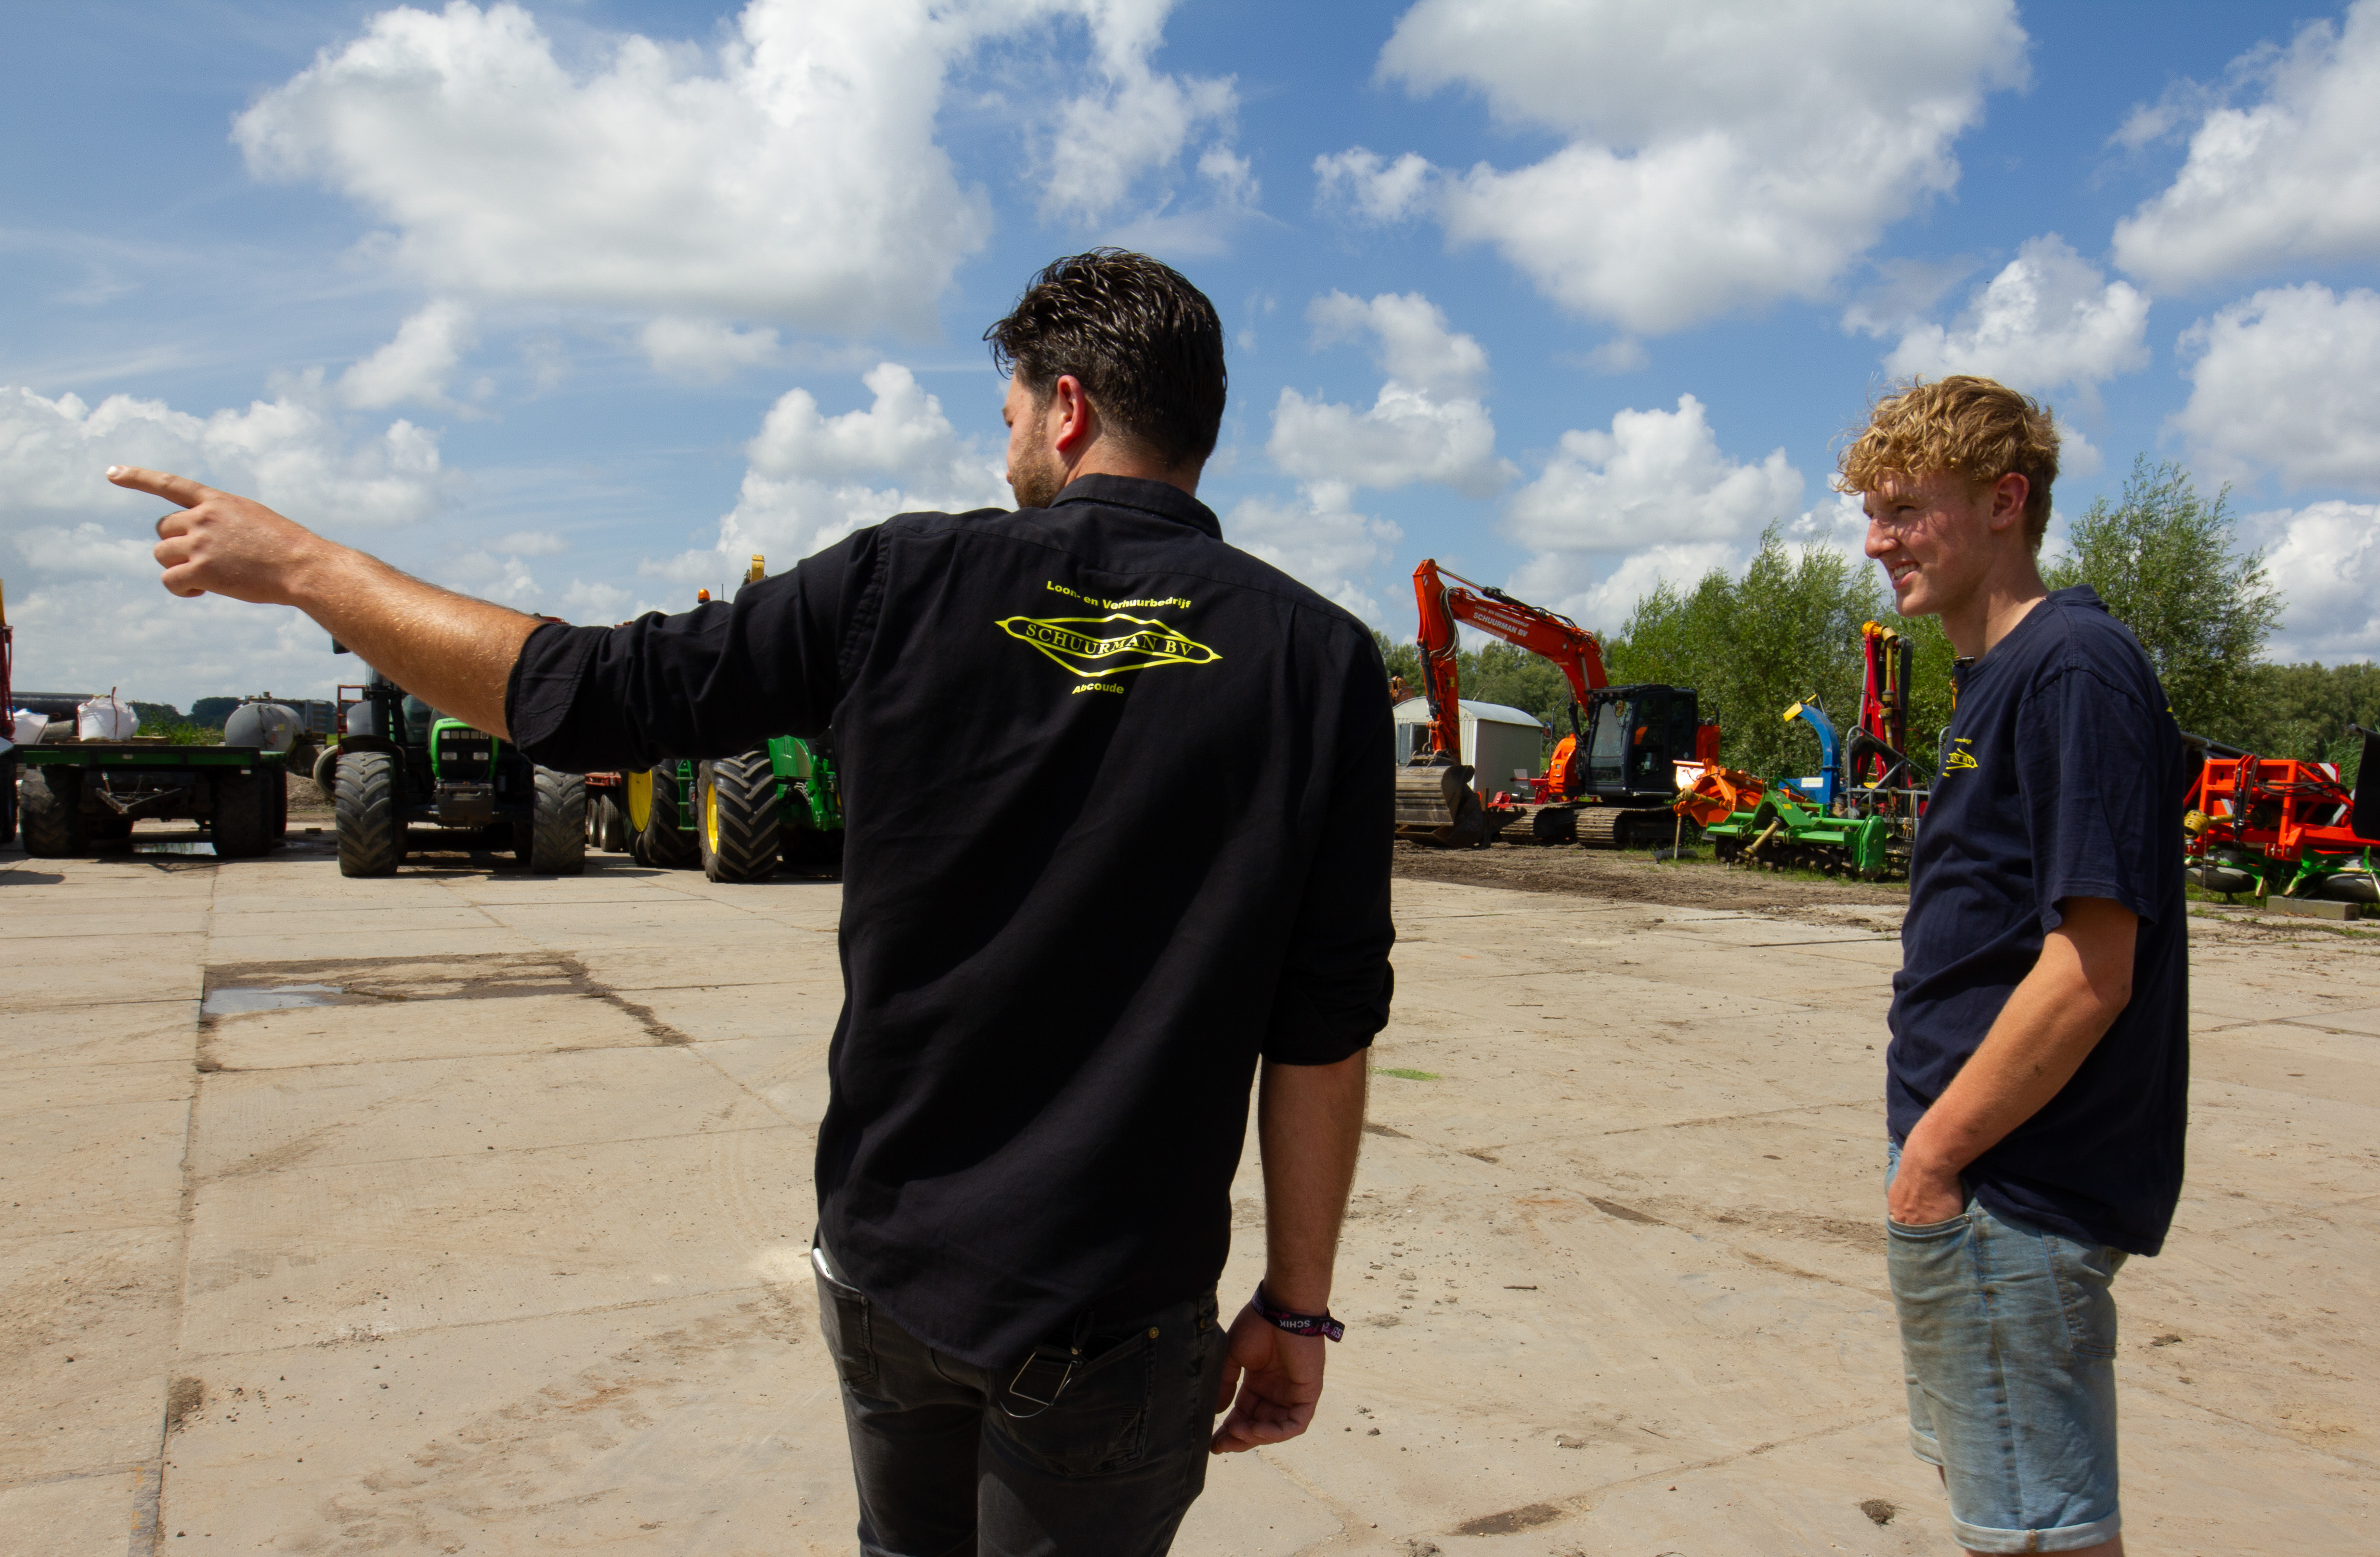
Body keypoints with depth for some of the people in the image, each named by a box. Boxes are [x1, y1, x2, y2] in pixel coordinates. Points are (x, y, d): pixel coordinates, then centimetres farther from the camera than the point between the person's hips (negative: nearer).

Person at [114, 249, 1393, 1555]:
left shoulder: (907, 584, -8)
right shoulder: (1316, 659, -8)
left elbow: (576, 692, -1)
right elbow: (1324, 1025, -9)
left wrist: (294, 563, 14)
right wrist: (1295, 1303, 3)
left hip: (885, 1257, 2)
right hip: (1111, 1304, -1)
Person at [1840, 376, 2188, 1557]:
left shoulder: (2074, 670, -17)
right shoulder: (1995, 679, 13)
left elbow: (2088, 977, -23)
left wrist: (1933, 1159, -16)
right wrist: (1927, 1149, 14)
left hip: (2012, 1193, -10)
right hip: (1977, 1177, 10)